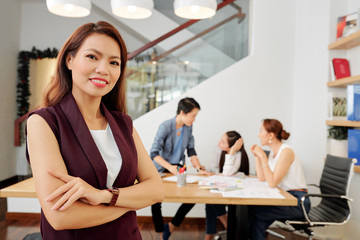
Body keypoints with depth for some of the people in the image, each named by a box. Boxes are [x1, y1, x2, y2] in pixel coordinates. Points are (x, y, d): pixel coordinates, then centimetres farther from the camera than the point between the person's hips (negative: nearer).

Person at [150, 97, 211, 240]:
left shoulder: (188, 127, 0)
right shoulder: (165, 126, -19)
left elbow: (191, 150, 7)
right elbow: (154, 153, -23)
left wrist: (199, 168, -5)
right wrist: (169, 167, -34)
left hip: (178, 168, 5)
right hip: (161, 170, -5)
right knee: (156, 201, -6)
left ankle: (171, 226, 13)